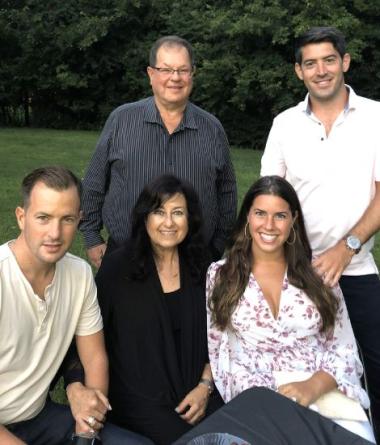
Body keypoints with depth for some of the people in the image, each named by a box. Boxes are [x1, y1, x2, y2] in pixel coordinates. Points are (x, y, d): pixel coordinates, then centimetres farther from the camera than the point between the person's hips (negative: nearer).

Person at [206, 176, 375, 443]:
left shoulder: (317, 272, 8)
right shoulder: (220, 275, 6)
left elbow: (344, 351, 6)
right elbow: (218, 352, 3)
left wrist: (314, 387, -13)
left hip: (326, 394, 2)